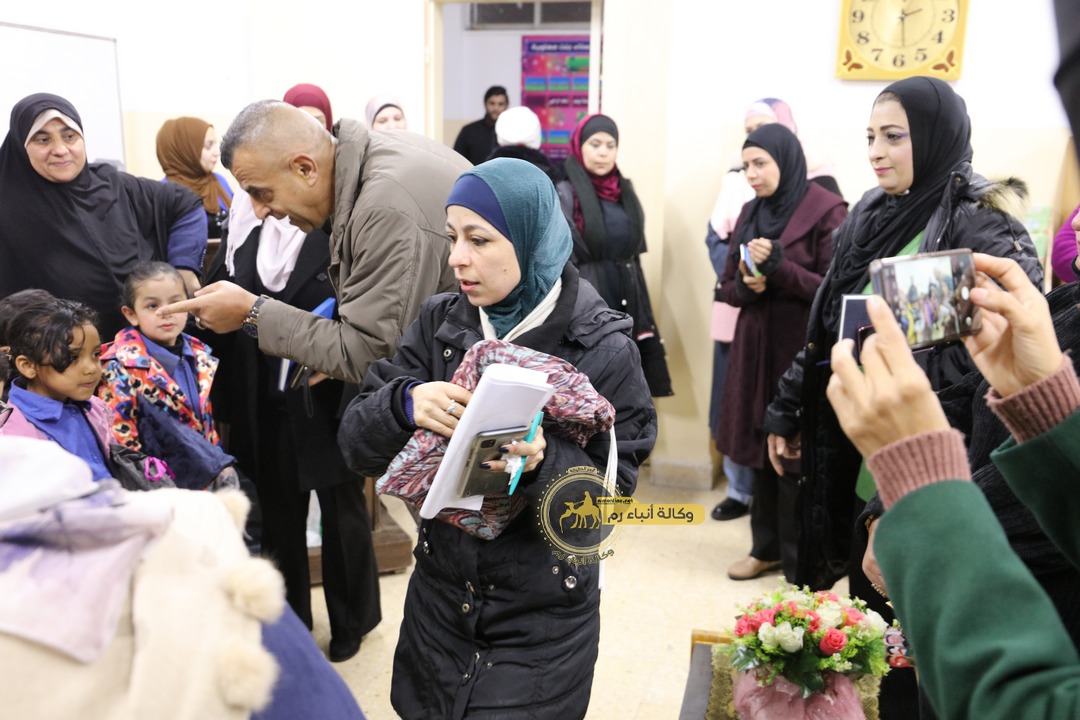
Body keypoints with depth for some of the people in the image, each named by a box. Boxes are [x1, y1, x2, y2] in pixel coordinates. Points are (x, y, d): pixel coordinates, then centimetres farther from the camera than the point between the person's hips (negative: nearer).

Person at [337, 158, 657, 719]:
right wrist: (405, 404, -28)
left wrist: (542, 464, -34)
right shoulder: (440, 323, -4)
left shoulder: (603, 350, -15)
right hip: (438, 602, 4)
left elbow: (616, 487, -14)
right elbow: (356, 444, -7)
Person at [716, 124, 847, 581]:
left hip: (804, 351, -6)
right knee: (761, 446, 11)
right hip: (755, 348, 6)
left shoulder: (826, 210, -8)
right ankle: (766, 547, 25)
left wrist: (780, 268, -21)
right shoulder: (750, 213, 12)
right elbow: (727, 286, 14)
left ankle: (801, 560, 11)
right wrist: (746, 285, -8)